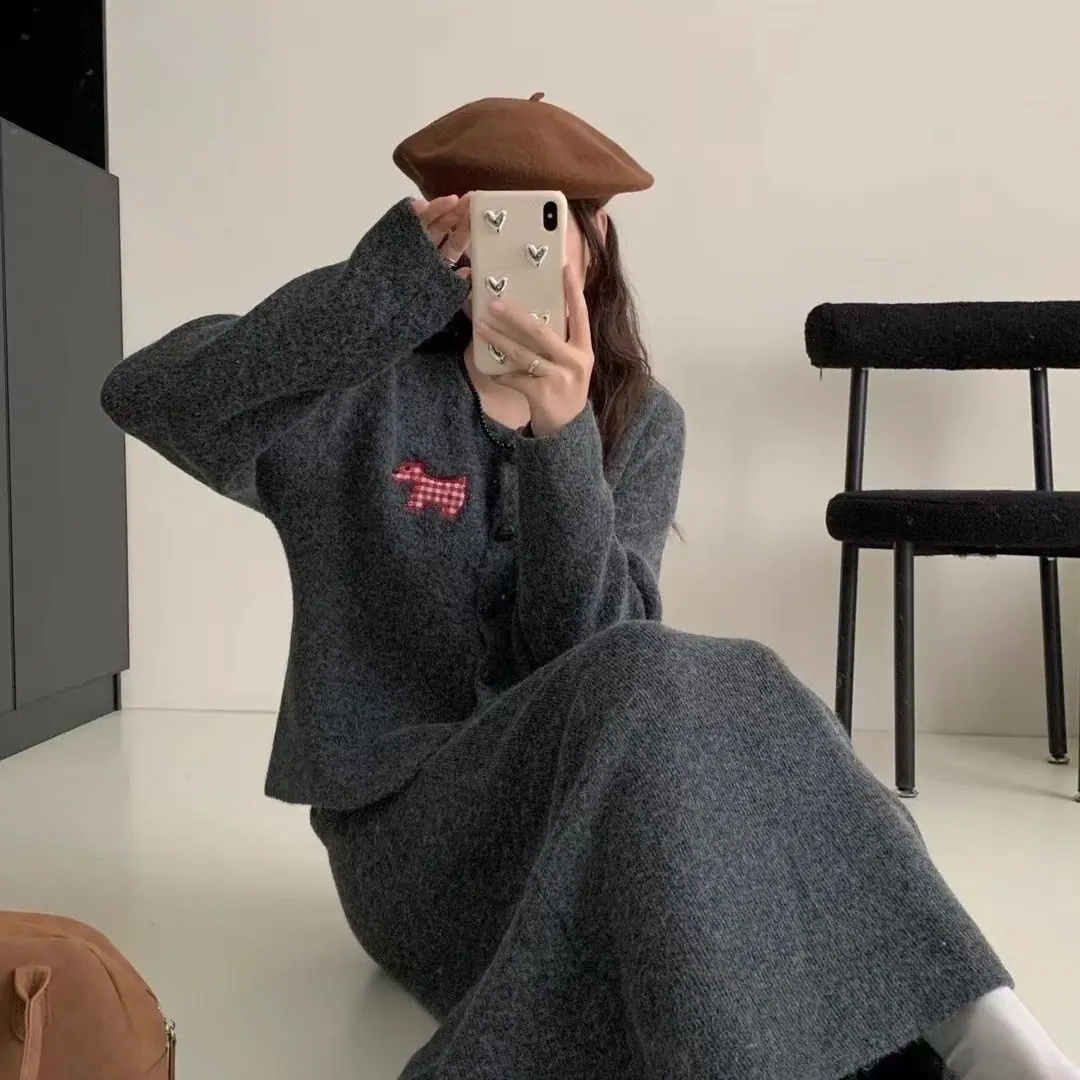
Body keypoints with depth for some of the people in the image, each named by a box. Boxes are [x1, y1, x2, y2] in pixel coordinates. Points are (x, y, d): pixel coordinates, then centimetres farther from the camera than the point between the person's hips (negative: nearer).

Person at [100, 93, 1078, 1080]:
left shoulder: (639, 420, 2)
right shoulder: (363, 396, -5)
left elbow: (588, 646, -14)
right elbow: (148, 398, -22)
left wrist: (561, 438, -30)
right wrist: (383, 286, -30)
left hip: (590, 796, 3)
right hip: (409, 815, -3)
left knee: (733, 698, -30)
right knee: (651, 687, -31)